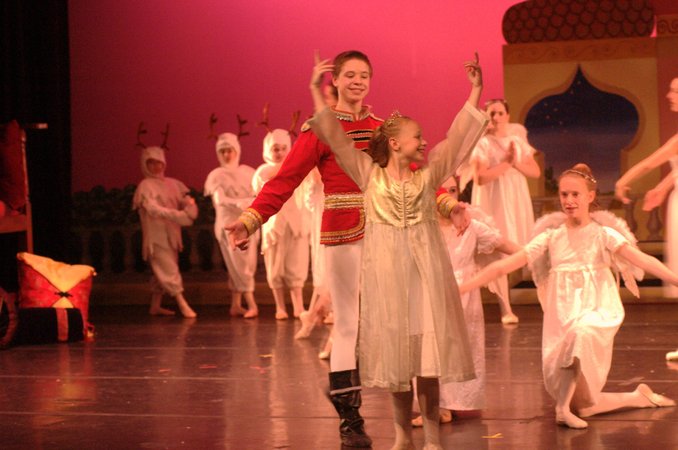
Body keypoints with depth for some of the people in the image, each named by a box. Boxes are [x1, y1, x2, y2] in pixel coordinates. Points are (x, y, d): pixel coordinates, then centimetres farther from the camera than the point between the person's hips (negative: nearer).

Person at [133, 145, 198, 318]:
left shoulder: (172, 184, 12)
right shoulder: (145, 186, -6)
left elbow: (185, 200, 7)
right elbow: (153, 209, -18)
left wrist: (190, 205, -20)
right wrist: (178, 215, -30)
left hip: (171, 234, 7)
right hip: (156, 234, -7)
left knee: (162, 272, 12)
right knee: (169, 270, -10)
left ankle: (155, 306, 20)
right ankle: (183, 305, -14)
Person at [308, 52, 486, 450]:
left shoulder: (429, 175, 9)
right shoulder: (370, 175, 4)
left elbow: (459, 138, 5)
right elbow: (336, 138, 0)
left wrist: (475, 92, 0)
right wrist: (317, 92, -7)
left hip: (426, 271, 1)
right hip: (386, 272, -1)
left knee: (428, 350, -3)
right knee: (395, 351, 3)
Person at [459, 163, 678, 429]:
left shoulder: (604, 234, 0)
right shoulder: (551, 237, 5)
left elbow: (642, 259, -16)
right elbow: (505, 265, 0)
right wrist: (460, 288, -7)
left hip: (597, 310, -3)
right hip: (562, 317, 3)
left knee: (583, 331, -41)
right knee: (583, 405, 0)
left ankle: (566, 407, -25)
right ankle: (638, 398, 27)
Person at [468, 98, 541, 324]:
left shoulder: (518, 141, 11)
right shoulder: (482, 144, -3)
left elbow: (535, 171, 7)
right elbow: (480, 177, -16)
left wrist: (516, 163, -9)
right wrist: (506, 163, -15)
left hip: (516, 202, 5)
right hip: (493, 203, -5)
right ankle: (506, 310, -11)